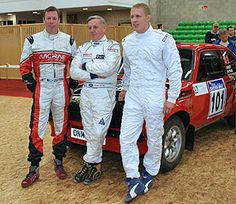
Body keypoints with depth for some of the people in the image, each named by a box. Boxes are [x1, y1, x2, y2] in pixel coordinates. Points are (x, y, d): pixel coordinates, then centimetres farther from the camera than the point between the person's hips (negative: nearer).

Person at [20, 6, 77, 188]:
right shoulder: (32, 40, 4)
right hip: (41, 89, -1)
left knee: (61, 126, 10)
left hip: (61, 89, 2)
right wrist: (31, 84, -3)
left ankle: (59, 162, 25)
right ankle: (34, 169, 6)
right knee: (37, 128, -3)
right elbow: (25, 66, 6)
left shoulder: (69, 41, 7)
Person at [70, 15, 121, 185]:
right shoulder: (83, 48, 13)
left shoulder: (112, 46, -2)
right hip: (86, 92, 6)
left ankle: (89, 162, 9)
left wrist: (86, 65, -8)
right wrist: (95, 75, -12)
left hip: (104, 93, -5)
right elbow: (74, 72, 1)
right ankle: (96, 165, 19)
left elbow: (108, 68, -21)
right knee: (89, 132, 9)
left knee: (97, 132, -7)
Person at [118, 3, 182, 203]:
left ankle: (150, 173, 28)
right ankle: (133, 180, 6)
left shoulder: (163, 39, -7)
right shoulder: (127, 41, 9)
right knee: (126, 138, -2)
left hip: (154, 97, -4)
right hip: (133, 97, 5)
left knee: (154, 139, 8)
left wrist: (171, 98, -9)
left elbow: (175, 70, -7)